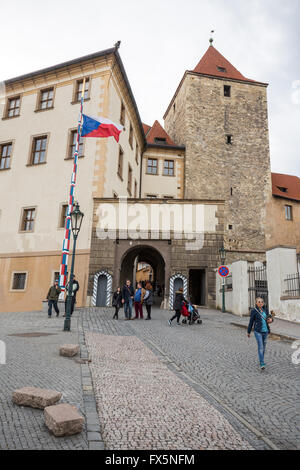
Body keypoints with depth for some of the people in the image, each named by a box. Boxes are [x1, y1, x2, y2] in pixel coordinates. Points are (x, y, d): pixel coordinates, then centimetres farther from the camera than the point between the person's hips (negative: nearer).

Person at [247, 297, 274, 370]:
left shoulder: (265, 310, 6)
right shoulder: (254, 311, -6)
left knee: (263, 347, 13)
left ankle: (261, 361, 29)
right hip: (258, 331, -5)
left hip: (265, 331, 5)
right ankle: (262, 364, -10)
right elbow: (251, 322, -1)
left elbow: (269, 317, 19)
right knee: (260, 347, -12)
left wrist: (271, 319, -6)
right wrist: (248, 332, 5)